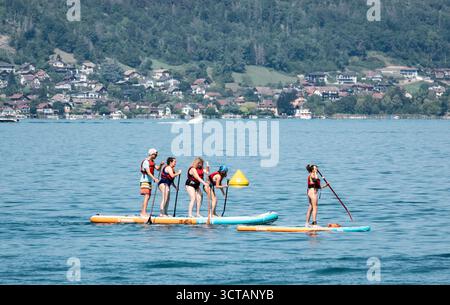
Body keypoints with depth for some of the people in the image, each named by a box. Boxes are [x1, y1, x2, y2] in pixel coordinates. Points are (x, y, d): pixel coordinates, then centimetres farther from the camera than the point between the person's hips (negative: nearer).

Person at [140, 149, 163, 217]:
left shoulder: (152, 162, 16)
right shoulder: (146, 161, -14)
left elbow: (158, 168, 9)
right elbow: (148, 172, -24)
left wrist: (161, 165, -11)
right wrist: (154, 178, -35)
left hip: (149, 181, 10)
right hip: (145, 180, -10)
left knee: (148, 197, 9)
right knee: (146, 196, -17)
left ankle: (143, 212, 14)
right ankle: (144, 212, -21)